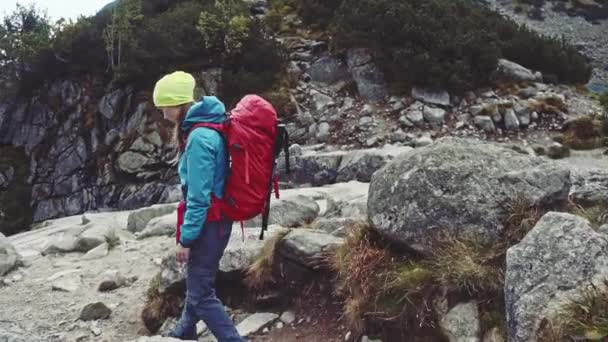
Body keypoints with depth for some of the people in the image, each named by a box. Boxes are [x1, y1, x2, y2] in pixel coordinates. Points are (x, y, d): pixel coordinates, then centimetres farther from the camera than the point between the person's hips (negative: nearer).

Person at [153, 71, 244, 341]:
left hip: (208, 223, -10)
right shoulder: (207, 128, 7)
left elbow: (199, 197, -23)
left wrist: (186, 238, -16)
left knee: (201, 294, -1)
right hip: (216, 219, 10)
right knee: (196, 283, 25)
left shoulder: (199, 138, -22)